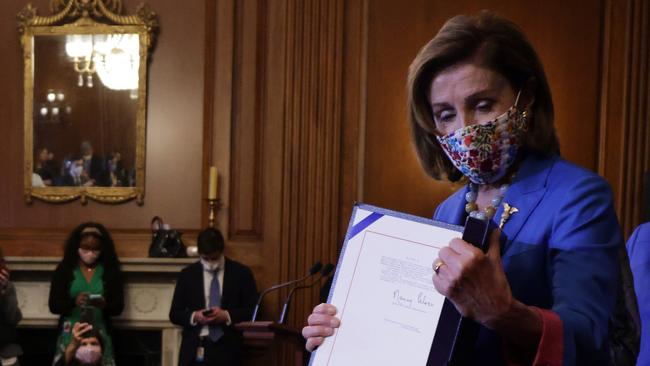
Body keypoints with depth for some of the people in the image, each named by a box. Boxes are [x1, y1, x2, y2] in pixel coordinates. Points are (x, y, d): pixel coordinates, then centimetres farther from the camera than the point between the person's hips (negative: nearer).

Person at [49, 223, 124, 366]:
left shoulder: (111, 271, 2)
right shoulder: (64, 270, 2)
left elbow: (118, 307, 2)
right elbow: (53, 305, -1)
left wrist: (105, 305, -20)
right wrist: (74, 302, -20)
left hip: (100, 334, 0)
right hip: (70, 333, 0)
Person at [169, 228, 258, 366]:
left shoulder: (241, 273, 3)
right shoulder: (187, 274, 8)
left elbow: (254, 311, 2)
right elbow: (174, 314, 10)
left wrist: (227, 316, -14)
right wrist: (193, 316, -10)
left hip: (226, 352, -1)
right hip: (194, 350, 2)